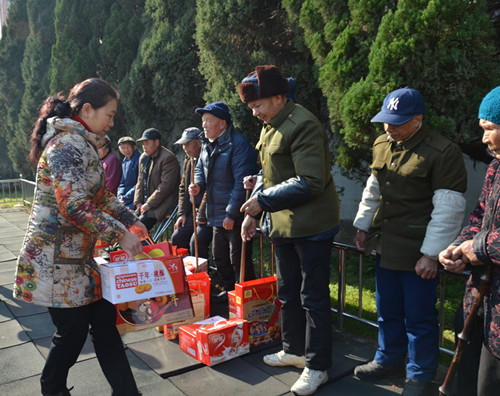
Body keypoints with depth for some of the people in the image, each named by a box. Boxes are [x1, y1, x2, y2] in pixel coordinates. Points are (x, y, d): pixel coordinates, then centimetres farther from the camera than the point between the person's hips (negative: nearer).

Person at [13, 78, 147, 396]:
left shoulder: (84, 144, 14)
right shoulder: (67, 145, -18)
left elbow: (101, 196, 22)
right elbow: (74, 204, -28)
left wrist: (131, 221, 15)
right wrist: (120, 235, -22)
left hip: (79, 258, 10)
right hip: (56, 259, -10)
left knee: (104, 320, 10)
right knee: (73, 331, 4)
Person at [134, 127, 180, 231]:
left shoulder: (168, 158, -13)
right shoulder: (143, 158, 14)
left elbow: (166, 186, -19)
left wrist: (149, 204, -17)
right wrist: (138, 202, 4)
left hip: (161, 205, -8)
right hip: (146, 203, 8)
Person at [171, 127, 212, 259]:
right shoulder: (188, 160, 13)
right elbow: (183, 188, 18)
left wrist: (202, 217, -16)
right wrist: (182, 213, 9)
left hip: (207, 213, -9)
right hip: (193, 211, 9)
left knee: (196, 242, -21)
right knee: (177, 238, 3)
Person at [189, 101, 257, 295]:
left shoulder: (238, 143, -19)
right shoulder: (207, 144, 9)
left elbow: (241, 182, -23)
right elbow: (200, 169, 22)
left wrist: (231, 214, -23)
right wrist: (198, 184, -1)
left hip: (236, 216, -9)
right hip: (217, 214, 9)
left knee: (238, 260, 0)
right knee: (219, 257, 20)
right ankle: (230, 290, 37)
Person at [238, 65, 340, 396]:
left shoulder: (303, 125, -18)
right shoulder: (270, 127, 12)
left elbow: (310, 183, -24)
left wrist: (263, 199, -19)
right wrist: (253, 213, 12)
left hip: (312, 225, -9)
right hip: (283, 224, 10)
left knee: (313, 297, 3)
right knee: (287, 291, 20)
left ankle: (317, 367, 19)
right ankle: (294, 350, 38)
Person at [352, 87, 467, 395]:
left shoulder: (442, 152, -16)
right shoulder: (383, 144, 7)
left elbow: (449, 209, -16)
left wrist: (431, 254, -16)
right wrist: (363, 226, 16)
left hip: (417, 251, -6)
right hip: (386, 245, 7)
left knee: (418, 317, 6)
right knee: (388, 310, 20)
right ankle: (389, 360, 40)